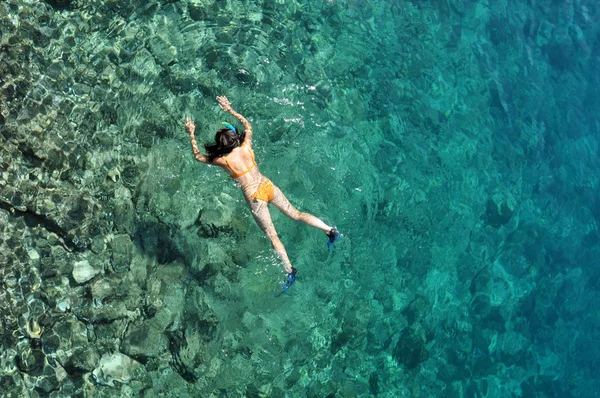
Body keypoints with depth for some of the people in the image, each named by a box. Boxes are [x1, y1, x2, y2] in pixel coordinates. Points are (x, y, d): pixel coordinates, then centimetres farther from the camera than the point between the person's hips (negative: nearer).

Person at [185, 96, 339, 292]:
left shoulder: (224, 161, -14)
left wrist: (191, 134, 11)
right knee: (295, 214, 17)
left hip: (255, 198, -4)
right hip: (268, 187, 4)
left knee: (272, 236, 5)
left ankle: (290, 271, 8)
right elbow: (247, 125, 17)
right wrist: (229, 109, 22)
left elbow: (198, 157, 3)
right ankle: (330, 230, 14)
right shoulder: (246, 147, -5)